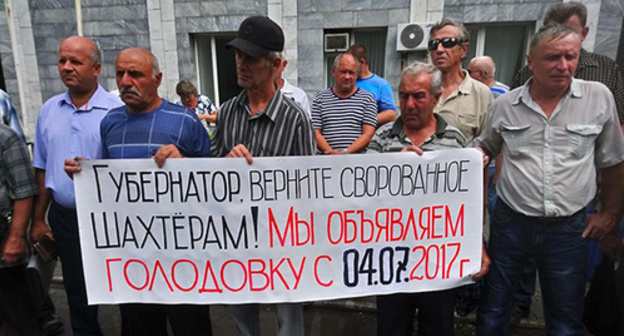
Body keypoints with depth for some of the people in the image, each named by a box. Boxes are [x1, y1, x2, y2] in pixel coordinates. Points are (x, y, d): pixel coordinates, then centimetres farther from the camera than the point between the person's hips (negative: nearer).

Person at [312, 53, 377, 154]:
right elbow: (315, 133, 5)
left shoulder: (367, 98, 12)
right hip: (327, 158, 1)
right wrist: (332, 152, -10)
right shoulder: (321, 97, 14)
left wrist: (346, 152, -10)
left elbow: (368, 134, 3)